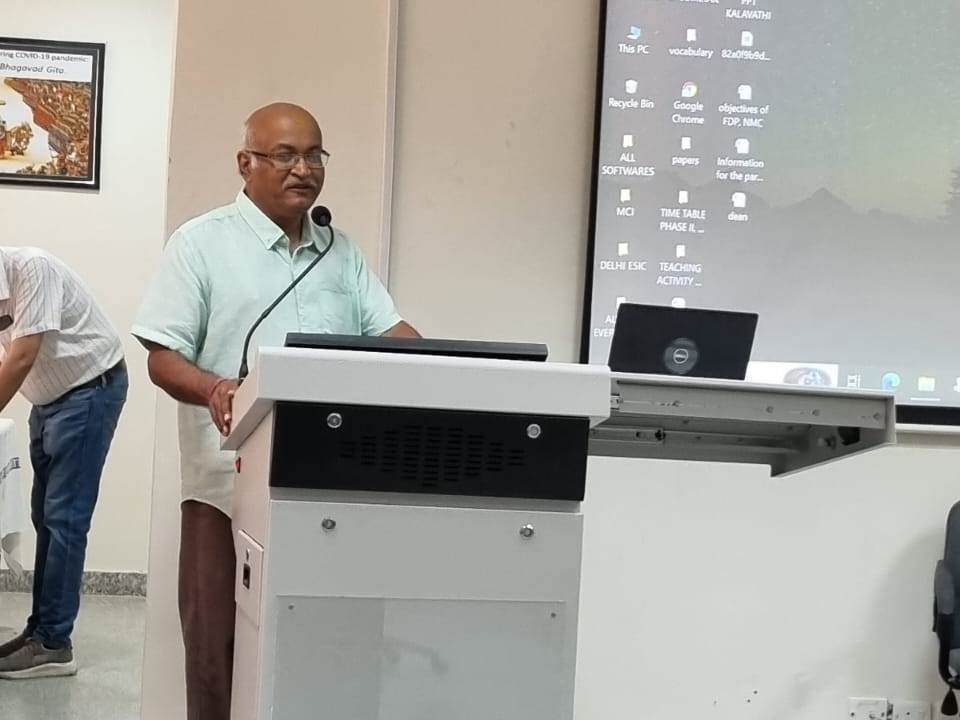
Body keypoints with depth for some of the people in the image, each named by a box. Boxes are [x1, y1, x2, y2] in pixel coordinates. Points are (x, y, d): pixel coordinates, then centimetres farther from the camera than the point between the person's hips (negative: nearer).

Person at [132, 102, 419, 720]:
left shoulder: (342, 251, 16)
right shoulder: (202, 243, 0)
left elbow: (390, 331, 10)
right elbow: (163, 358, -4)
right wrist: (213, 390, -25)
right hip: (230, 485, -4)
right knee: (219, 649, 2)